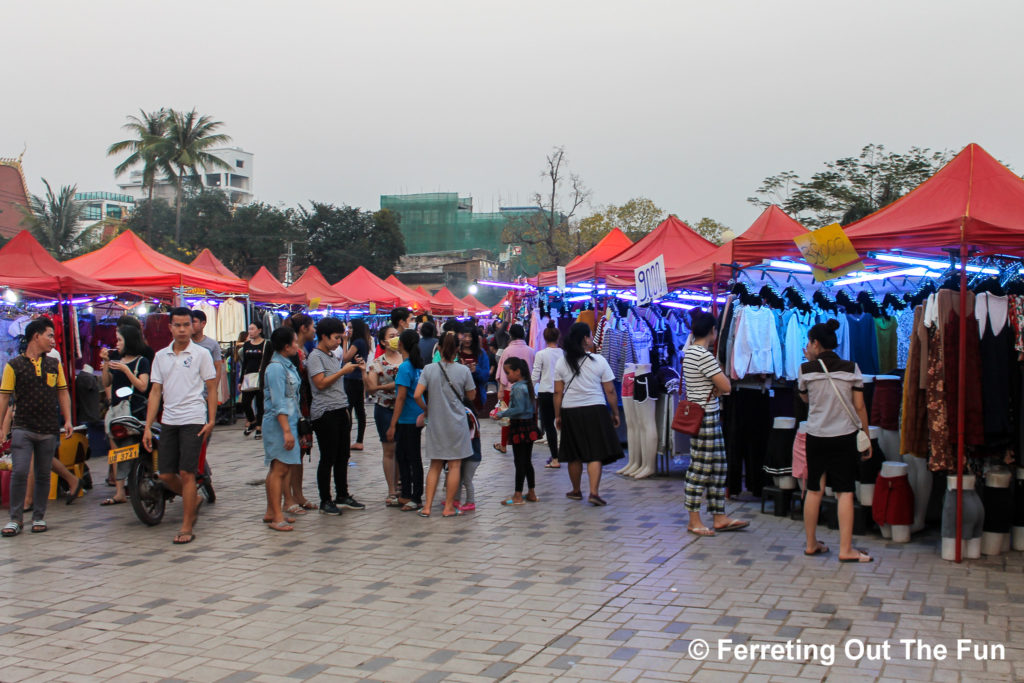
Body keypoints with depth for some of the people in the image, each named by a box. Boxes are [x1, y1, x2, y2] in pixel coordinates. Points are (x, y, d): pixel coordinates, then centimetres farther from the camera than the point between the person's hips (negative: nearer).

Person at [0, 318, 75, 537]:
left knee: (43, 475, 8)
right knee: (19, 472, -12)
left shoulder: (55, 364, 12)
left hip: (49, 429, 3)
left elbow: (63, 393, 15)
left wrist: (68, 420, 5)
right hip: (22, 428, -3)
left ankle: (39, 517, 18)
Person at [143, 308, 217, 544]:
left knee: (186, 473, -7)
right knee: (165, 474, 6)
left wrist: (211, 421, -8)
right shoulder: (161, 356, 11)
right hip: (168, 421, 5)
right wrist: (148, 427, 5)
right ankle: (194, 499, 34)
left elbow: (211, 389, 0)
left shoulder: (201, 354, 0)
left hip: (193, 421, -5)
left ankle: (187, 528, 2)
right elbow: (155, 392, 10)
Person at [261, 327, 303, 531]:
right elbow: (278, 402, -21)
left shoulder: (287, 365, 13)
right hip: (278, 423, -10)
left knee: (278, 468, 14)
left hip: (289, 421, 10)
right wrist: (286, 431, -24)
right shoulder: (276, 368, -16)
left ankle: (272, 512, 21)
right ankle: (276, 516, -4)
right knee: (279, 469, -8)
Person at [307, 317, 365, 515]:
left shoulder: (333, 356, 18)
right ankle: (325, 501, 5)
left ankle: (342, 496, 21)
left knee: (343, 456, 12)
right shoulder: (315, 357, -8)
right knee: (328, 459, -3)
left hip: (340, 411, 9)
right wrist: (343, 371, -14)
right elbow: (320, 383, -18)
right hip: (325, 413, -9)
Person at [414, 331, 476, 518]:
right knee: (454, 465, 7)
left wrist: (426, 410, 6)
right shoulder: (463, 371, -8)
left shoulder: (429, 369, -5)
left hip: (435, 422, 2)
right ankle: (449, 507, 10)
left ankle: (427, 507, 10)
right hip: (456, 423, -2)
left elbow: (417, 395, -11)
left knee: (435, 466, 12)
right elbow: (471, 396, 4)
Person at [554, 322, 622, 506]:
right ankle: (594, 492, -11)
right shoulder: (598, 360, -4)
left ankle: (576, 491, 25)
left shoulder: (562, 363, 1)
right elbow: (610, 391, -2)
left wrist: (558, 416, 9)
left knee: (574, 456, 13)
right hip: (595, 410, -3)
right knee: (595, 454, -1)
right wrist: (615, 413, 7)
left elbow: (558, 392, 2)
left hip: (570, 411, 3)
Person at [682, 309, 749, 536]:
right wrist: (718, 388, 2)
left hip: (709, 417, 10)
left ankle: (719, 518, 19)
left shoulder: (689, 351, 11)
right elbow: (726, 386, -18)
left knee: (717, 467, 13)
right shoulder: (704, 355, -18)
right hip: (705, 417, -10)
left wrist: (714, 390, 2)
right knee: (700, 469, -1)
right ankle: (694, 520, 7)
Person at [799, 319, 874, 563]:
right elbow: (859, 407, -2)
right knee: (845, 492, 0)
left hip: (816, 437, 1)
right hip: (844, 436, -1)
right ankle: (846, 549, -2)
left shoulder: (806, 369, -5)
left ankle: (811, 544, 18)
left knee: (814, 490, 10)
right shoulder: (851, 369, -3)